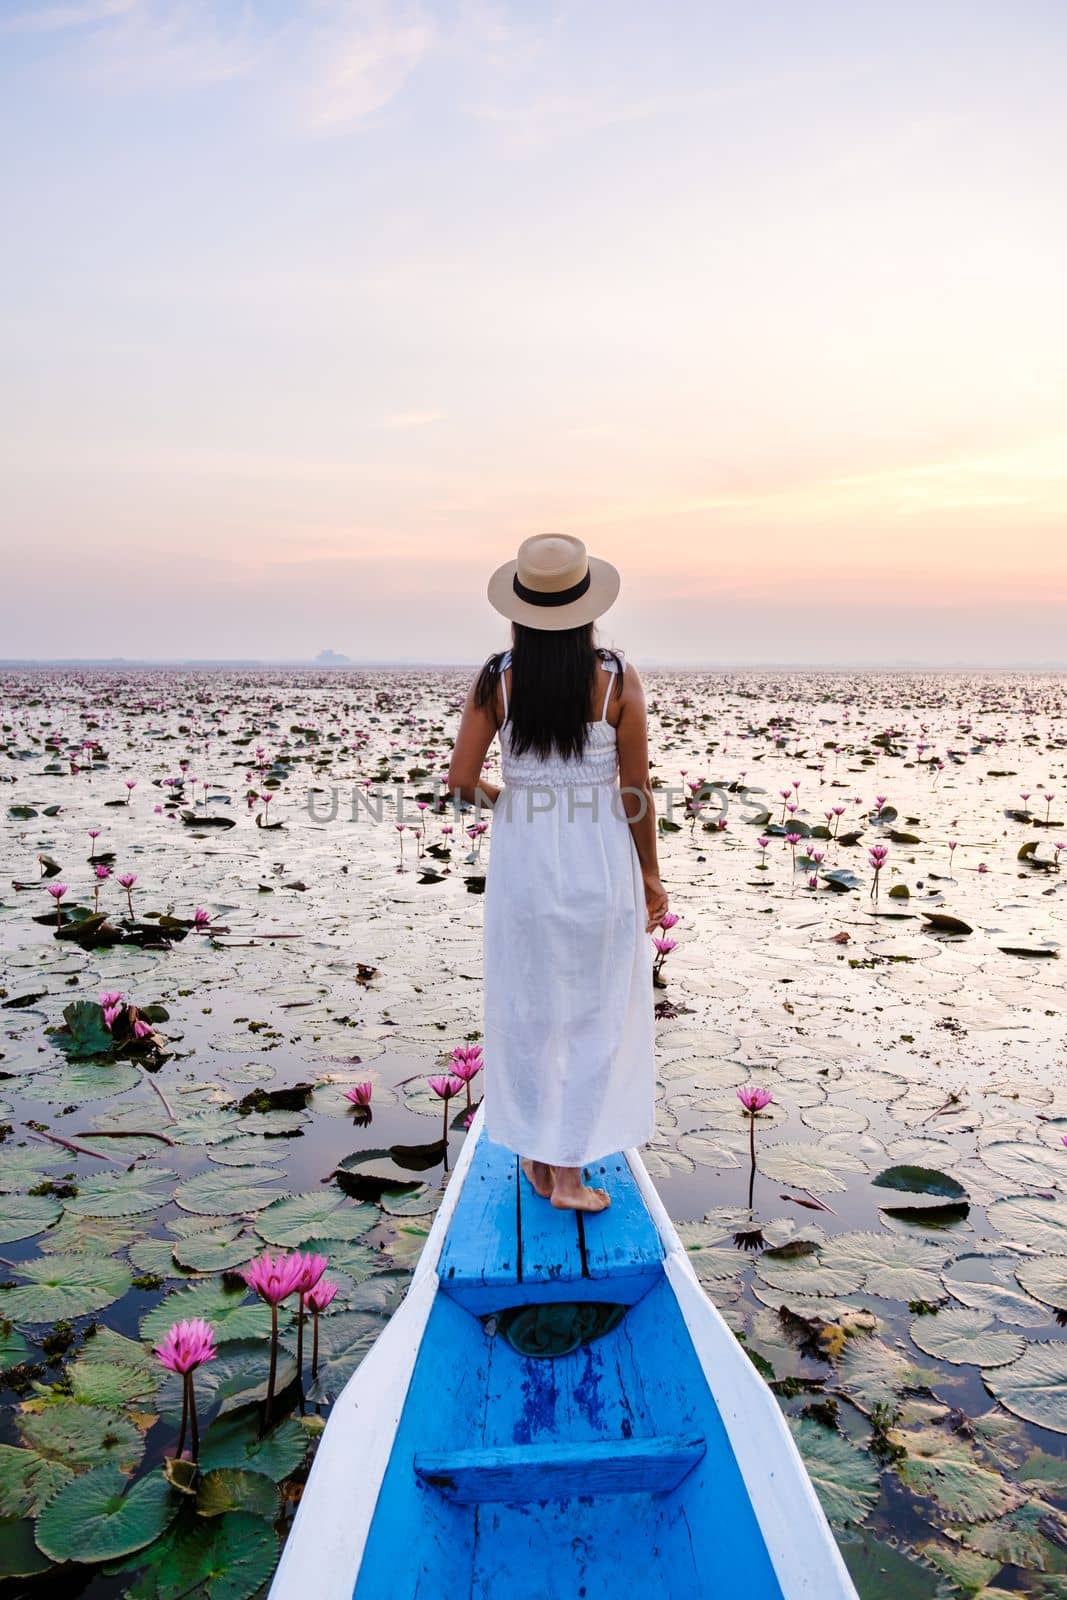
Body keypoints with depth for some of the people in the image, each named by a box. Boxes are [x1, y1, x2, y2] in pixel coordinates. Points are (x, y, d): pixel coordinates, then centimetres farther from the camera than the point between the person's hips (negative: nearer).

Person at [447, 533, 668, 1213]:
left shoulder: (497, 679, -6)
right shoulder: (617, 679, -10)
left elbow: (462, 779, -8)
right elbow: (636, 792, -7)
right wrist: (651, 874, 5)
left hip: (522, 859, 2)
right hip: (598, 859, -2)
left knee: (527, 1009, 16)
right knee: (593, 1015, 11)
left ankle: (536, 1157, 31)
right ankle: (569, 1171, 17)